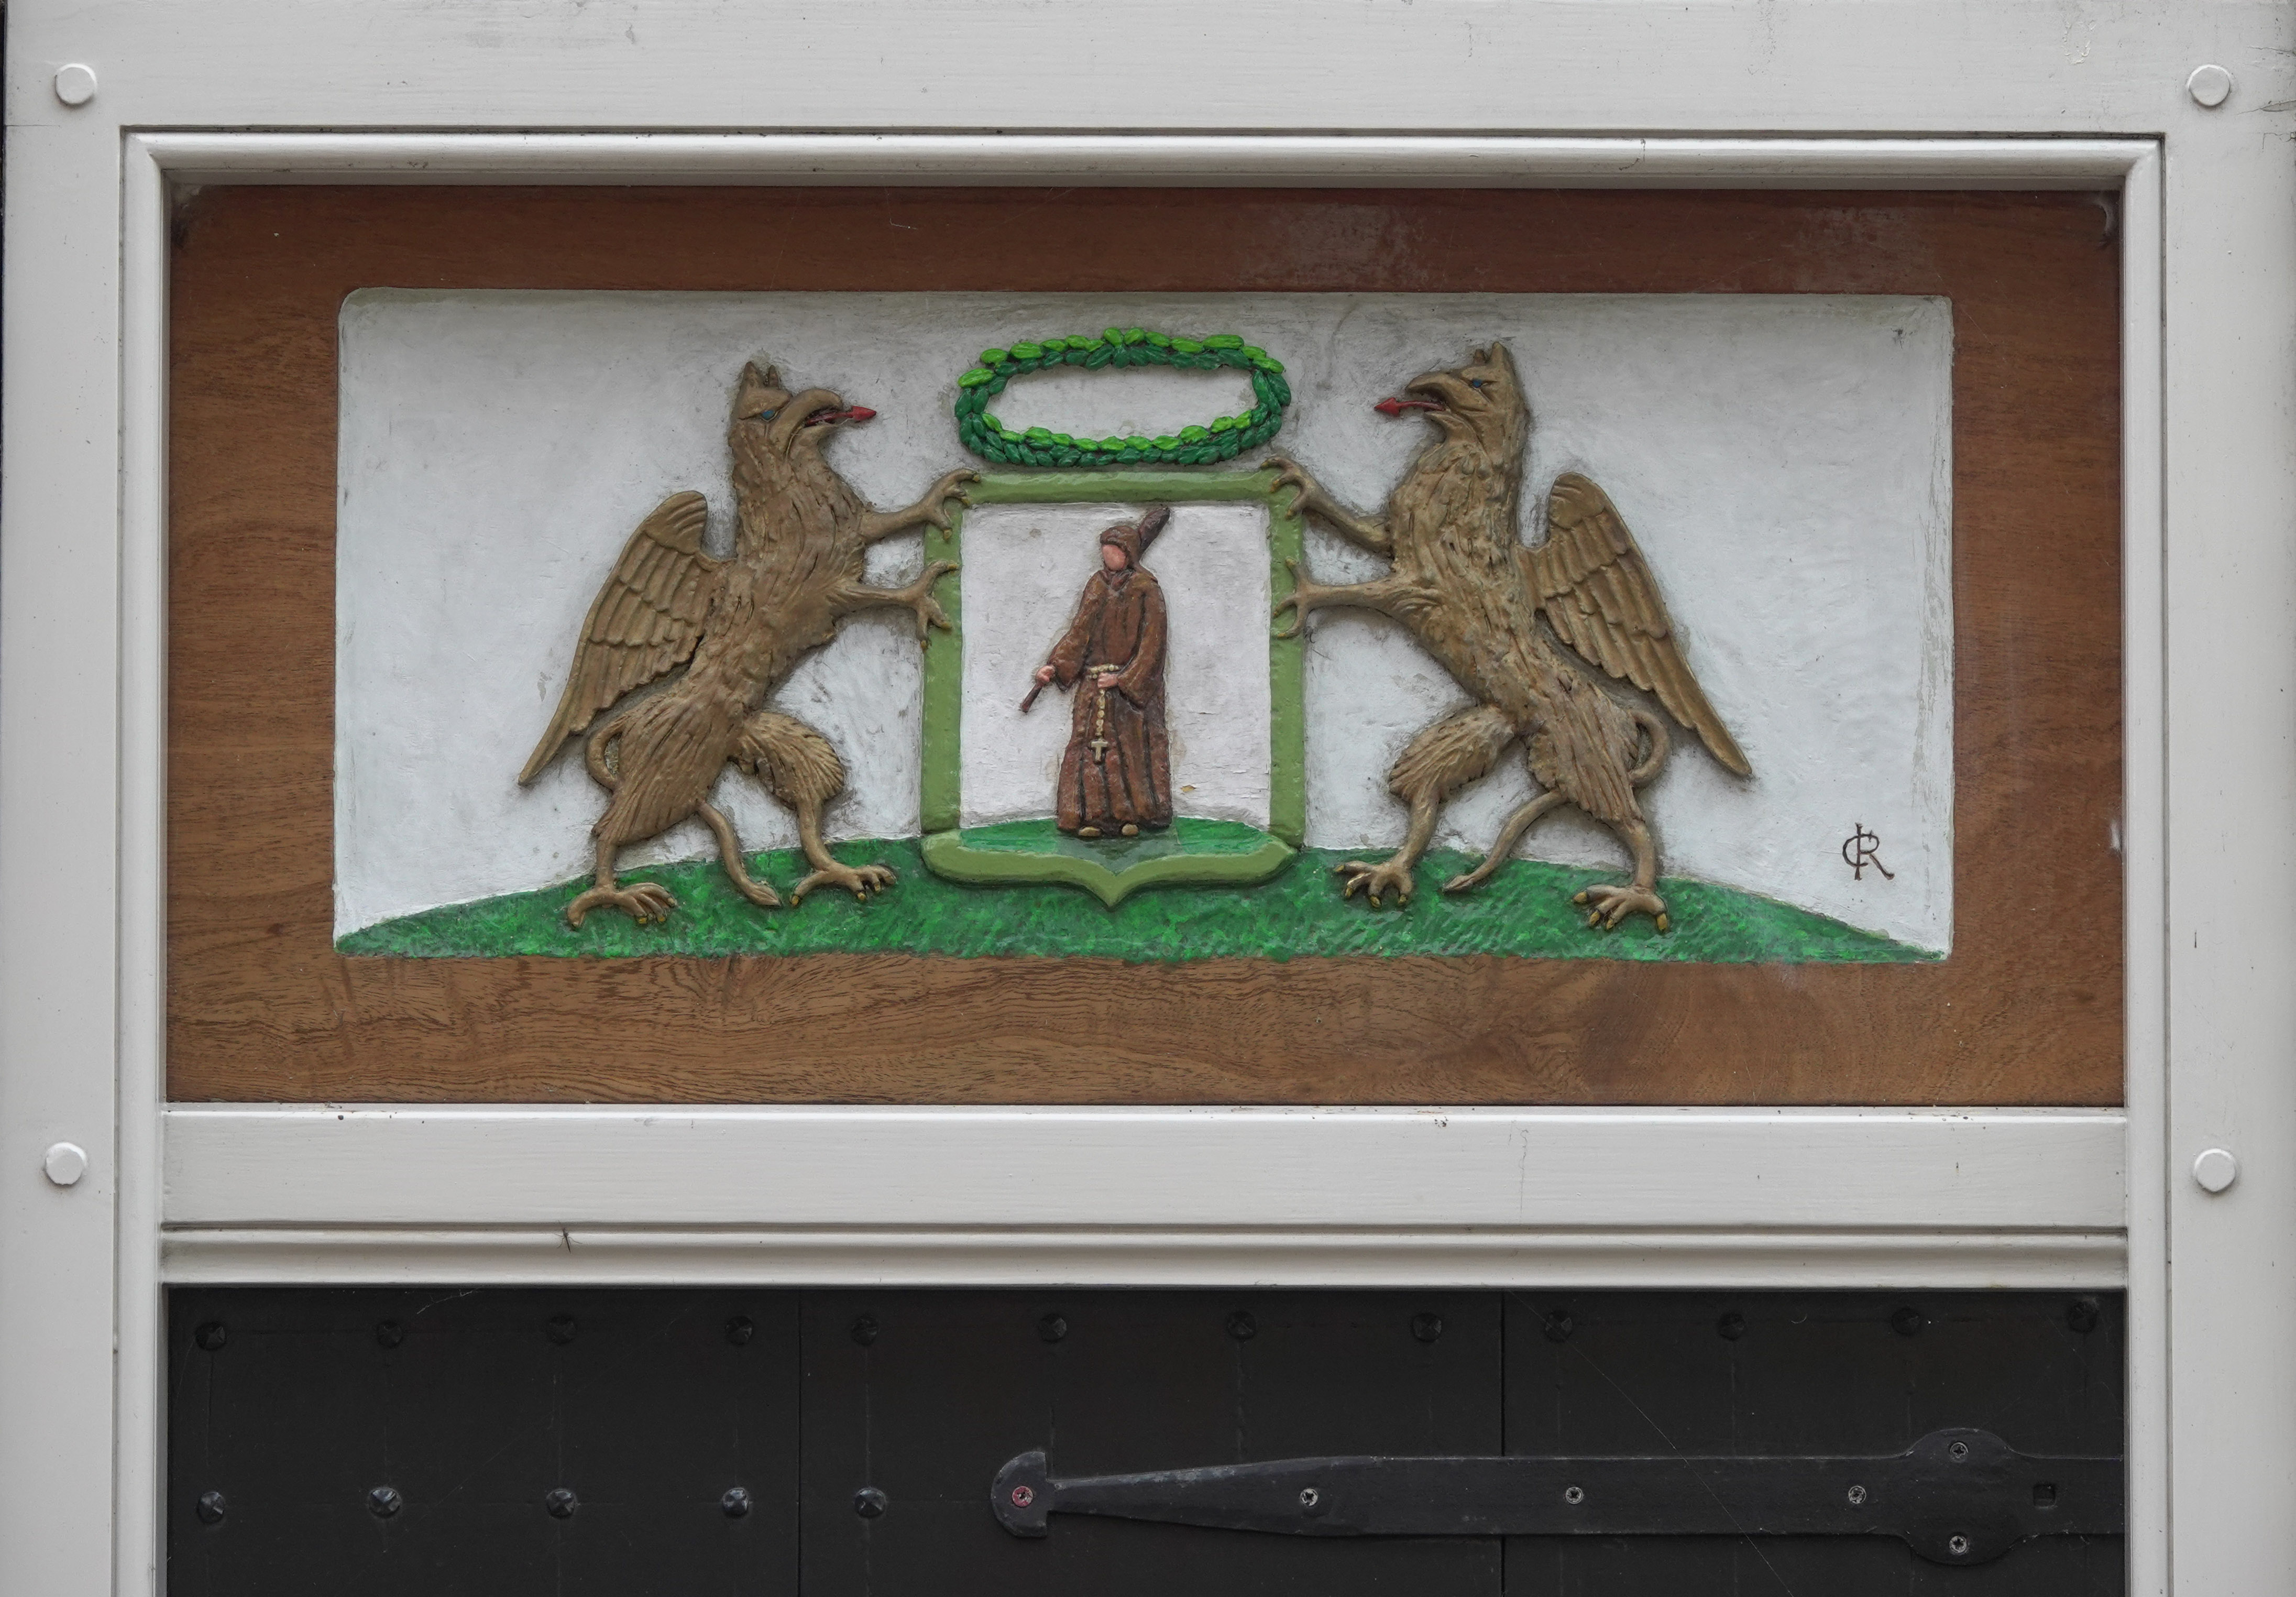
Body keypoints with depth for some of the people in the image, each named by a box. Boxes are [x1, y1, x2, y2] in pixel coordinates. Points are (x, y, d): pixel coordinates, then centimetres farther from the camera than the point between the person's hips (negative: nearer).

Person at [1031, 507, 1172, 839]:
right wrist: (1055, 666, -2)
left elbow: (1152, 642, -8)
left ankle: (1132, 816, 0)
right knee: (1092, 742, -5)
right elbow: (1079, 632, 10)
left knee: (1131, 745, -5)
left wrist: (1124, 679, -14)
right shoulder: (1097, 585, 11)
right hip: (1095, 683, 4)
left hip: (1134, 683, -4)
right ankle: (1096, 817, -5)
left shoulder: (1146, 590, -4)